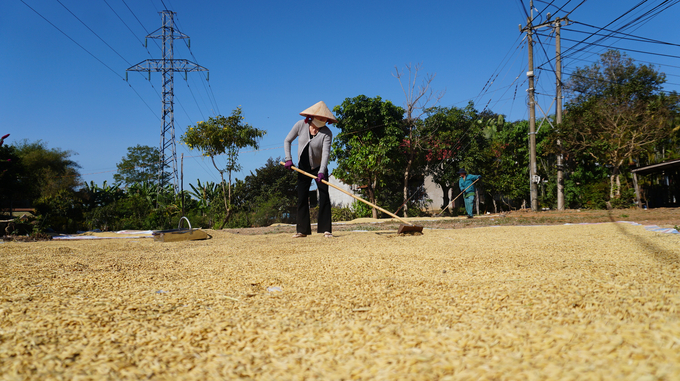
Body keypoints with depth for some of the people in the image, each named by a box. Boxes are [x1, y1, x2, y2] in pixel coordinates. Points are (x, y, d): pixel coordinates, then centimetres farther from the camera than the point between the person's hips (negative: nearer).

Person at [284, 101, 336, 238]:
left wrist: (321, 172, -39)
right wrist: (288, 159, -10)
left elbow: (326, 153, -27)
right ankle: (302, 230, 10)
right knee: (302, 198, 2)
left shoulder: (326, 133, -17)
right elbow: (287, 141, 0)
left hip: (319, 168, -2)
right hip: (303, 168, 2)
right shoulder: (301, 125, -11)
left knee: (324, 197, -11)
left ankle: (326, 229, -7)